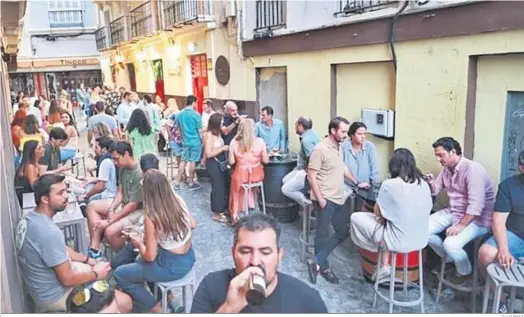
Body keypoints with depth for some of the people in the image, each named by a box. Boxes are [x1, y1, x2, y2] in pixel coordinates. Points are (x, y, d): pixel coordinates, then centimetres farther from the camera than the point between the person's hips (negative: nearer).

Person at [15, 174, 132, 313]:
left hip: (46, 285, 10)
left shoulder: (30, 218, -2)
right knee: (125, 302, -13)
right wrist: (95, 274, -10)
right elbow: (67, 279, -26)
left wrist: (88, 260, 8)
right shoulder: (49, 232, -34)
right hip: (55, 295, -10)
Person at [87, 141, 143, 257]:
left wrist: (109, 221, -22)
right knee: (92, 206, 7)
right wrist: (111, 210, -10)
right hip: (124, 203, 10)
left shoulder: (139, 174, -29)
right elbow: (120, 192, 7)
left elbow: (133, 205, -26)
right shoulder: (122, 168, -1)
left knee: (110, 231, -28)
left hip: (138, 210, -10)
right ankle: (95, 248, -2)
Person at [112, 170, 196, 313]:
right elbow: (192, 225, 6)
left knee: (120, 274, 10)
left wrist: (139, 243, 0)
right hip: (189, 258, 7)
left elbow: (150, 257, -19)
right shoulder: (178, 199, -9)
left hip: (173, 266, -7)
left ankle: (156, 308, 16)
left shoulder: (151, 217, -25)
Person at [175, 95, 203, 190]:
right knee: (193, 161, 3)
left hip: (185, 141, 5)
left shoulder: (179, 114, 4)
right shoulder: (196, 114, -12)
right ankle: (191, 183, 11)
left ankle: (177, 182, 12)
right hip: (195, 141, -5)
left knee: (183, 161, 12)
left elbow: (179, 128, 13)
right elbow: (199, 130, -9)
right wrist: (202, 141, 3)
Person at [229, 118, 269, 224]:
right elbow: (266, 160, -4)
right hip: (257, 175, 1)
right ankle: (250, 203, 39)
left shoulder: (234, 142, -11)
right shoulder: (259, 141, -11)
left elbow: (231, 162, -5)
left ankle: (236, 215, 36)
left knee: (237, 191, 29)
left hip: (240, 175, 0)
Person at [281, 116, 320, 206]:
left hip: (307, 172, -10)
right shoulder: (310, 133, 4)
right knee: (285, 180, 17)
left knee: (285, 189, -7)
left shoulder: (307, 140, -26)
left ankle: (308, 204, 2)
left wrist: (306, 172, -16)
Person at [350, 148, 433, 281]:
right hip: (421, 240, 6)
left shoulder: (389, 184, -17)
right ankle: (384, 265, 27)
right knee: (385, 224, 32)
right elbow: (428, 209, 13)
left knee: (355, 217, 10)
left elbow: (377, 213, -5)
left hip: (399, 241, -6)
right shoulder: (424, 184, -1)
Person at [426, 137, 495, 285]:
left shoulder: (473, 169, -24)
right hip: (453, 212, 8)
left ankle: (465, 272, 3)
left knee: (450, 244, -30)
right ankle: (448, 259, 17)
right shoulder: (447, 169, 3)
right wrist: (430, 183, -9)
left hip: (477, 219, -8)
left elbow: (476, 205, -29)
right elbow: (436, 190, 14)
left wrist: (461, 226, -29)